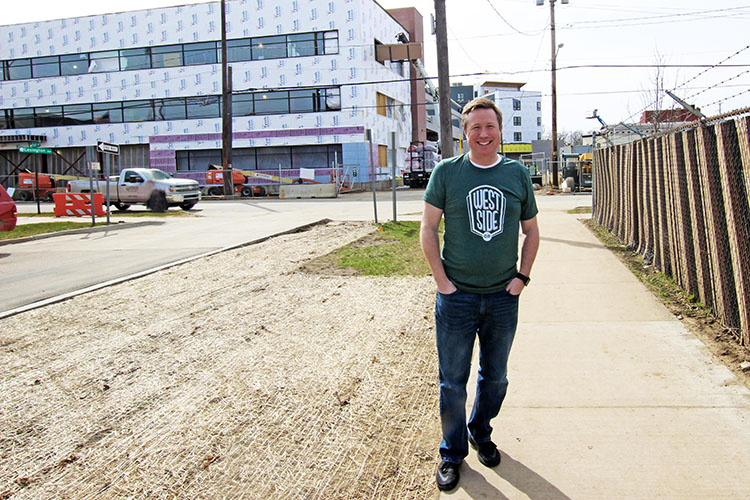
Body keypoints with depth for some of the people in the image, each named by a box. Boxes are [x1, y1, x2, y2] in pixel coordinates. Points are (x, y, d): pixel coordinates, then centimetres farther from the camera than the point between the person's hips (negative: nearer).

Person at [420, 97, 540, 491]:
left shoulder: (517, 174, 3)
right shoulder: (447, 172, -4)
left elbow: (531, 230, 12)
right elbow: (428, 228, -2)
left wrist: (522, 277, 2)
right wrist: (441, 280, -8)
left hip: (503, 297, 2)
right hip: (456, 297, -2)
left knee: (496, 378, 17)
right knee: (452, 382, 7)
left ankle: (481, 433, 41)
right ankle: (452, 452, 26)